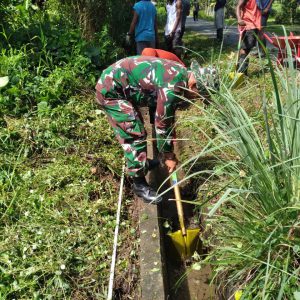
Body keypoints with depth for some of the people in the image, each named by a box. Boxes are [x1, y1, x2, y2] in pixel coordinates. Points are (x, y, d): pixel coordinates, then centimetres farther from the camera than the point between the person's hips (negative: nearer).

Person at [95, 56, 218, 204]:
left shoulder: (181, 75, 4)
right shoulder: (173, 86, -27)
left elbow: (168, 118, 14)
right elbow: (162, 123, -18)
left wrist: (169, 151, 19)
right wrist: (168, 156, -5)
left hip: (114, 83, 10)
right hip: (110, 89, -10)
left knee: (132, 127, 22)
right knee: (135, 134, -9)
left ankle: (138, 161, 43)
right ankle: (139, 184, 3)